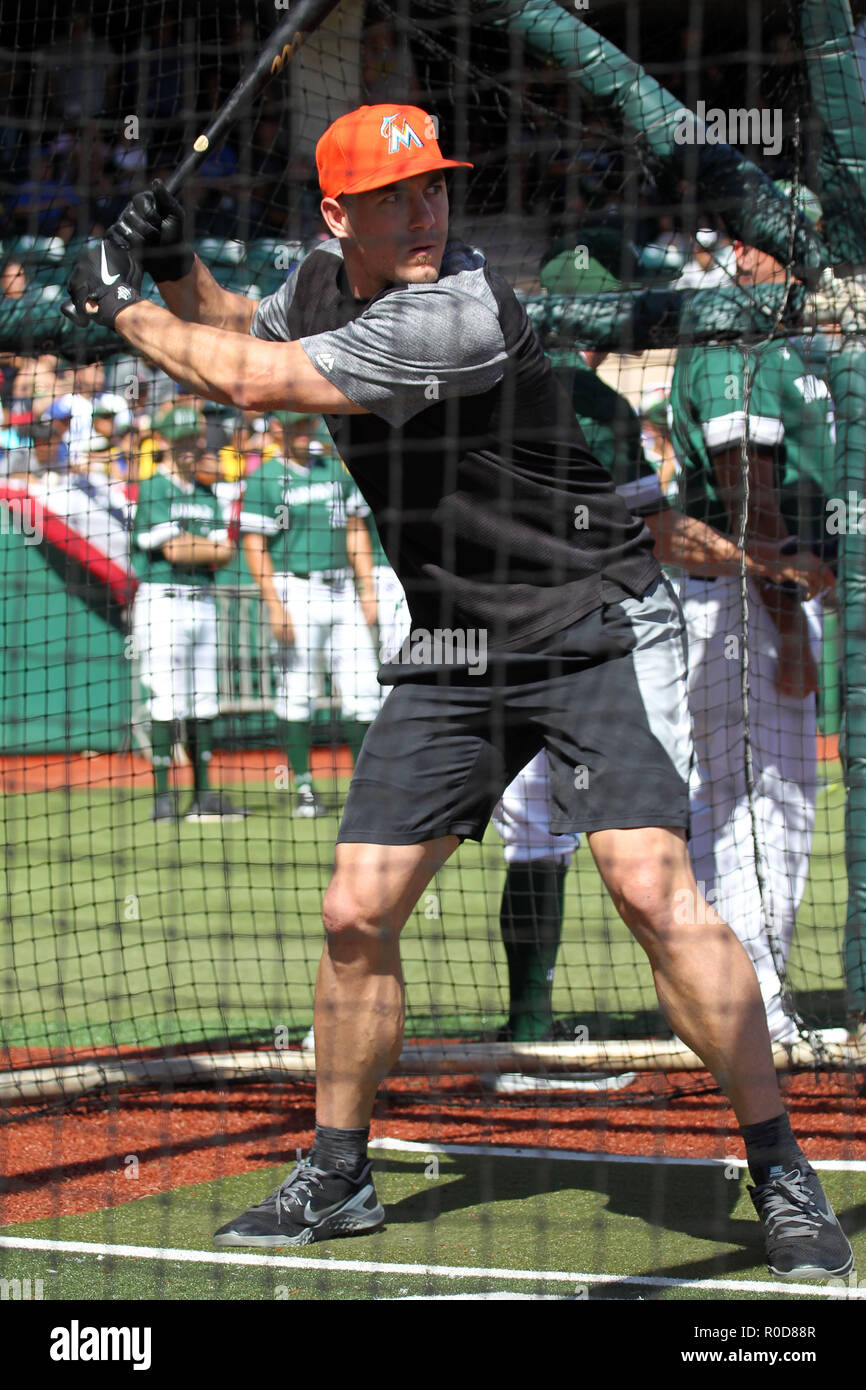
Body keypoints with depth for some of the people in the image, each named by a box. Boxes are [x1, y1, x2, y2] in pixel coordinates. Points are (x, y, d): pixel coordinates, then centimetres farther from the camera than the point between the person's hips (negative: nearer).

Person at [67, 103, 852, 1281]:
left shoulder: (458, 313, -24)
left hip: (598, 630, -7)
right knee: (357, 914, 3)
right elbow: (242, 346, 26)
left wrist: (120, 304, -6)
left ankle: (783, 1175, -12)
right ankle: (338, 1174, 22)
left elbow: (249, 382, -22)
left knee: (652, 888, -22)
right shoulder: (320, 283, 3)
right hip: (452, 653, 7)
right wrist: (178, 273, 5)